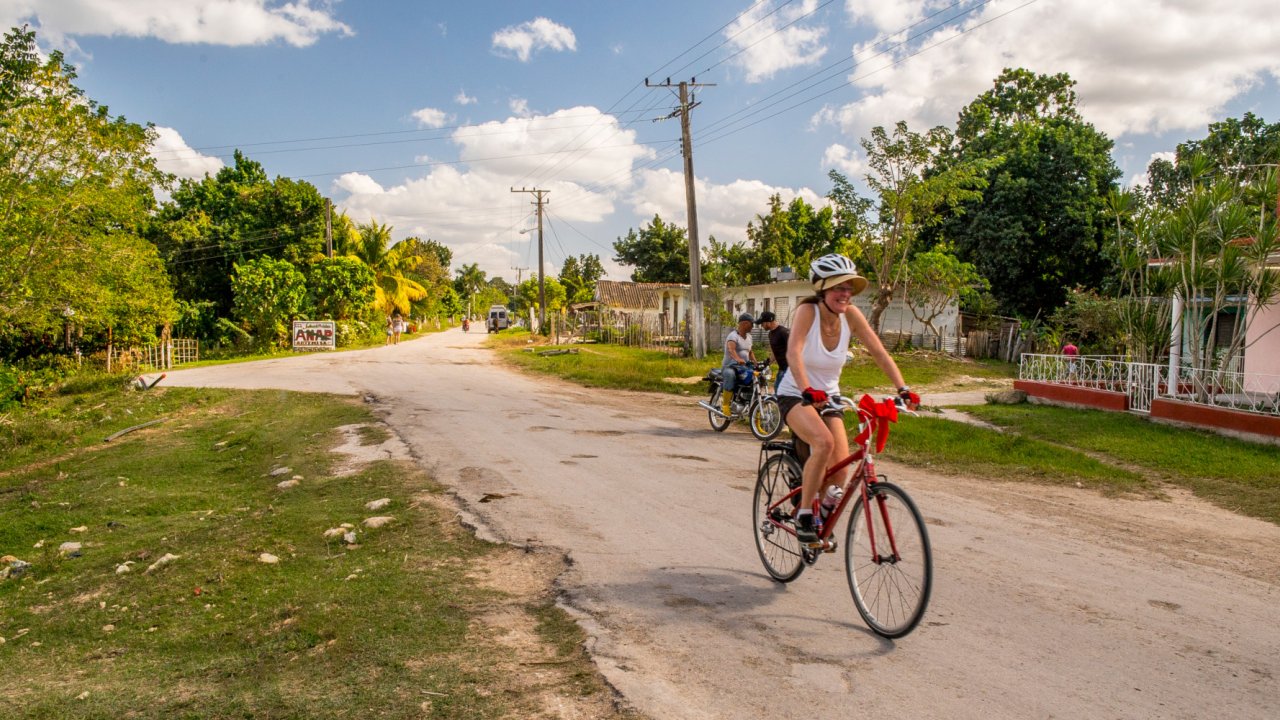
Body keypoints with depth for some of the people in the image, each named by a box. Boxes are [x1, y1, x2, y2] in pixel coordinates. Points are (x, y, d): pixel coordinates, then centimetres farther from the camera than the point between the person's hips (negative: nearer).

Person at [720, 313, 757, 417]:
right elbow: (731, 349, -32)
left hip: (743, 368, 8)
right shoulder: (733, 336, -12)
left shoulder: (749, 336, 16)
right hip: (730, 366, -8)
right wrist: (738, 359, -52)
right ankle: (725, 403, -32)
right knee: (730, 374, -41)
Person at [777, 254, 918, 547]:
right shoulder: (807, 311, -21)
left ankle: (821, 522, 24)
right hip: (795, 396, -4)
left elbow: (879, 352, -11)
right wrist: (807, 390, -51)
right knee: (824, 442, -33)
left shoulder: (850, 315, -9)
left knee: (839, 471, -8)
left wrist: (903, 389, -23)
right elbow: (793, 353, -35)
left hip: (828, 398, 5)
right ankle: (803, 517, -17)